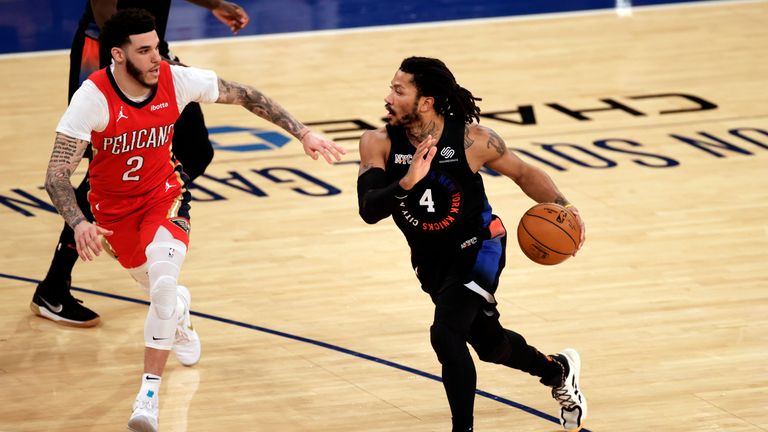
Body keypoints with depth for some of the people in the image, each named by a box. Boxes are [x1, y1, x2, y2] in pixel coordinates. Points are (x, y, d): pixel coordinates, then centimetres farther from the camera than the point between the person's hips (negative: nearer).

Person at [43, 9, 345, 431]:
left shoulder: (176, 80, -21)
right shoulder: (93, 97, -28)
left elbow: (244, 96, -6)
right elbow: (57, 174, -29)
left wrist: (303, 133, -10)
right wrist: (79, 224, -46)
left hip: (164, 194, 0)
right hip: (113, 206, 0)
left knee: (163, 277, -26)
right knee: (160, 290, 17)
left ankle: (149, 395, -18)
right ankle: (179, 311, 59)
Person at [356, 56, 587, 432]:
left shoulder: (471, 139, -21)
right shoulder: (379, 144, -19)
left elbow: (523, 173, -4)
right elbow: (369, 210, -29)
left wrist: (562, 207, -19)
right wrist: (406, 183, -47)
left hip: (477, 247, -4)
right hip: (431, 258, 4)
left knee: (446, 334, -26)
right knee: (488, 343, 21)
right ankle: (558, 372, 50)